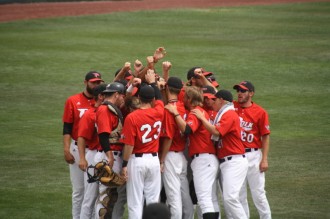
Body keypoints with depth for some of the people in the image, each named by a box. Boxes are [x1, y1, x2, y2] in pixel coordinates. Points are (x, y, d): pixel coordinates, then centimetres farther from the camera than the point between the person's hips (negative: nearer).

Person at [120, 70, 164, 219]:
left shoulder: (132, 117, -15)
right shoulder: (158, 113, -3)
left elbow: (129, 145, -15)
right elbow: (159, 98, 21)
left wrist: (125, 165, -6)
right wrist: (152, 82, 34)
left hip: (136, 160, -4)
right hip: (154, 159, 4)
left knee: (135, 202, 0)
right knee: (153, 200, 10)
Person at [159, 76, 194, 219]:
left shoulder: (169, 109, -17)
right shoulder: (183, 106, 2)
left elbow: (168, 138, -18)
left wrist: (162, 160, -12)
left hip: (171, 155, -7)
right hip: (183, 155, 7)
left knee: (173, 195, -6)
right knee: (185, 194, 12)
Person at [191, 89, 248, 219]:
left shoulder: (229, 114, -12)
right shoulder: (223, 115, 20)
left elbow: (216, 131, -23)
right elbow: (215, 132, 15)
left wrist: (202, 117, -15)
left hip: (234, 163, -11)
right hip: (225, 162, 11)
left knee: (230, 197, -18)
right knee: (227, 198, 9)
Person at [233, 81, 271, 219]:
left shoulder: (260, 112, -5)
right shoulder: (232, 107, 5)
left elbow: (265, 137, -4)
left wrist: (264, 160, -9)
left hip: (252, 155, -4)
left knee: (257, 192, -2)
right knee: (239, 193, 9)